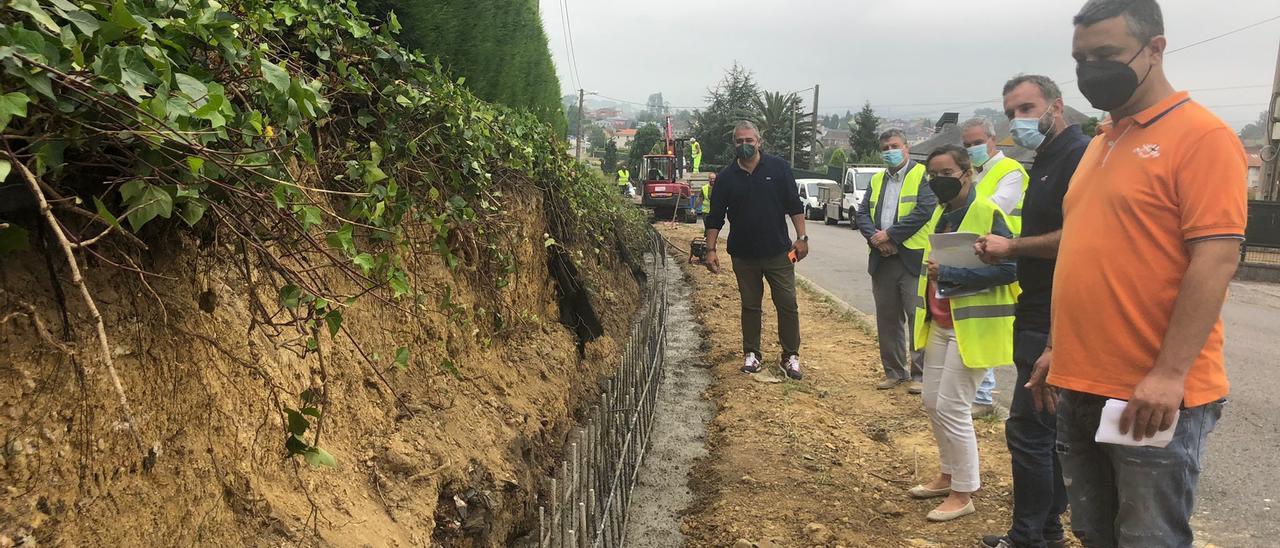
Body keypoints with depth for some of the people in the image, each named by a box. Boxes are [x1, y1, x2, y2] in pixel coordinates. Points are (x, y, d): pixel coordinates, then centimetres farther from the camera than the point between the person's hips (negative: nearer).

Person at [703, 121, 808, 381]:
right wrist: (710, 249, -3)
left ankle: (790, 356, 14)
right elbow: (715, 217, 3)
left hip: (778, 252, -1)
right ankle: (752, 354, 23)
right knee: (750, 306, 11)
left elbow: (794, 205, 0)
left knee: (788, 305, 2)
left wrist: (801, 237, -5)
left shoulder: (778, 167, -3)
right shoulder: (726, 177, 1)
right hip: (744, 255, 1)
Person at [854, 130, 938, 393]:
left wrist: (890, 235, -13)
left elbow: (924, 211, -15)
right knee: (887, 319, 11)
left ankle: (920, 374, 5)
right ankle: (894, 372, 22)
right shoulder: (876, 180, 17)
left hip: (913, 259, -6)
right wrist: (875, 237, -9)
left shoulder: (922, 175, -2)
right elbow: (862, 214, 10)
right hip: (882, 260, 6)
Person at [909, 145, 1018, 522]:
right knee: (932, 402, 14)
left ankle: (963, 493, 9)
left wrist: (949, 274, -27)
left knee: (952, 407, -5)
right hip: (940, 324, 9)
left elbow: (1008, 268, -24)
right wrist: (926, 308, 16)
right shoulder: (941, 213, 12)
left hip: (972, 328, -9)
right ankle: (948, 473, 32)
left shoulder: (988, 213, -15)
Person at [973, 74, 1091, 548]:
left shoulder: (1078, 155, -15)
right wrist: (1005, 252, 6)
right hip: (1039, 318, 10)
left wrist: (1013, 247, -15)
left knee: (1028, 429, -3)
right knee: (1048, 429, 17)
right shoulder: (1047, 160, 17)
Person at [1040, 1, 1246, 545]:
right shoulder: (1100, 143, 15)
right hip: (1081, 387, 8)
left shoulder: (1202, 136, -9)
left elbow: (1216, 259, -17)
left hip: (1153, 396, -8)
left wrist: (1168, 375, -22)